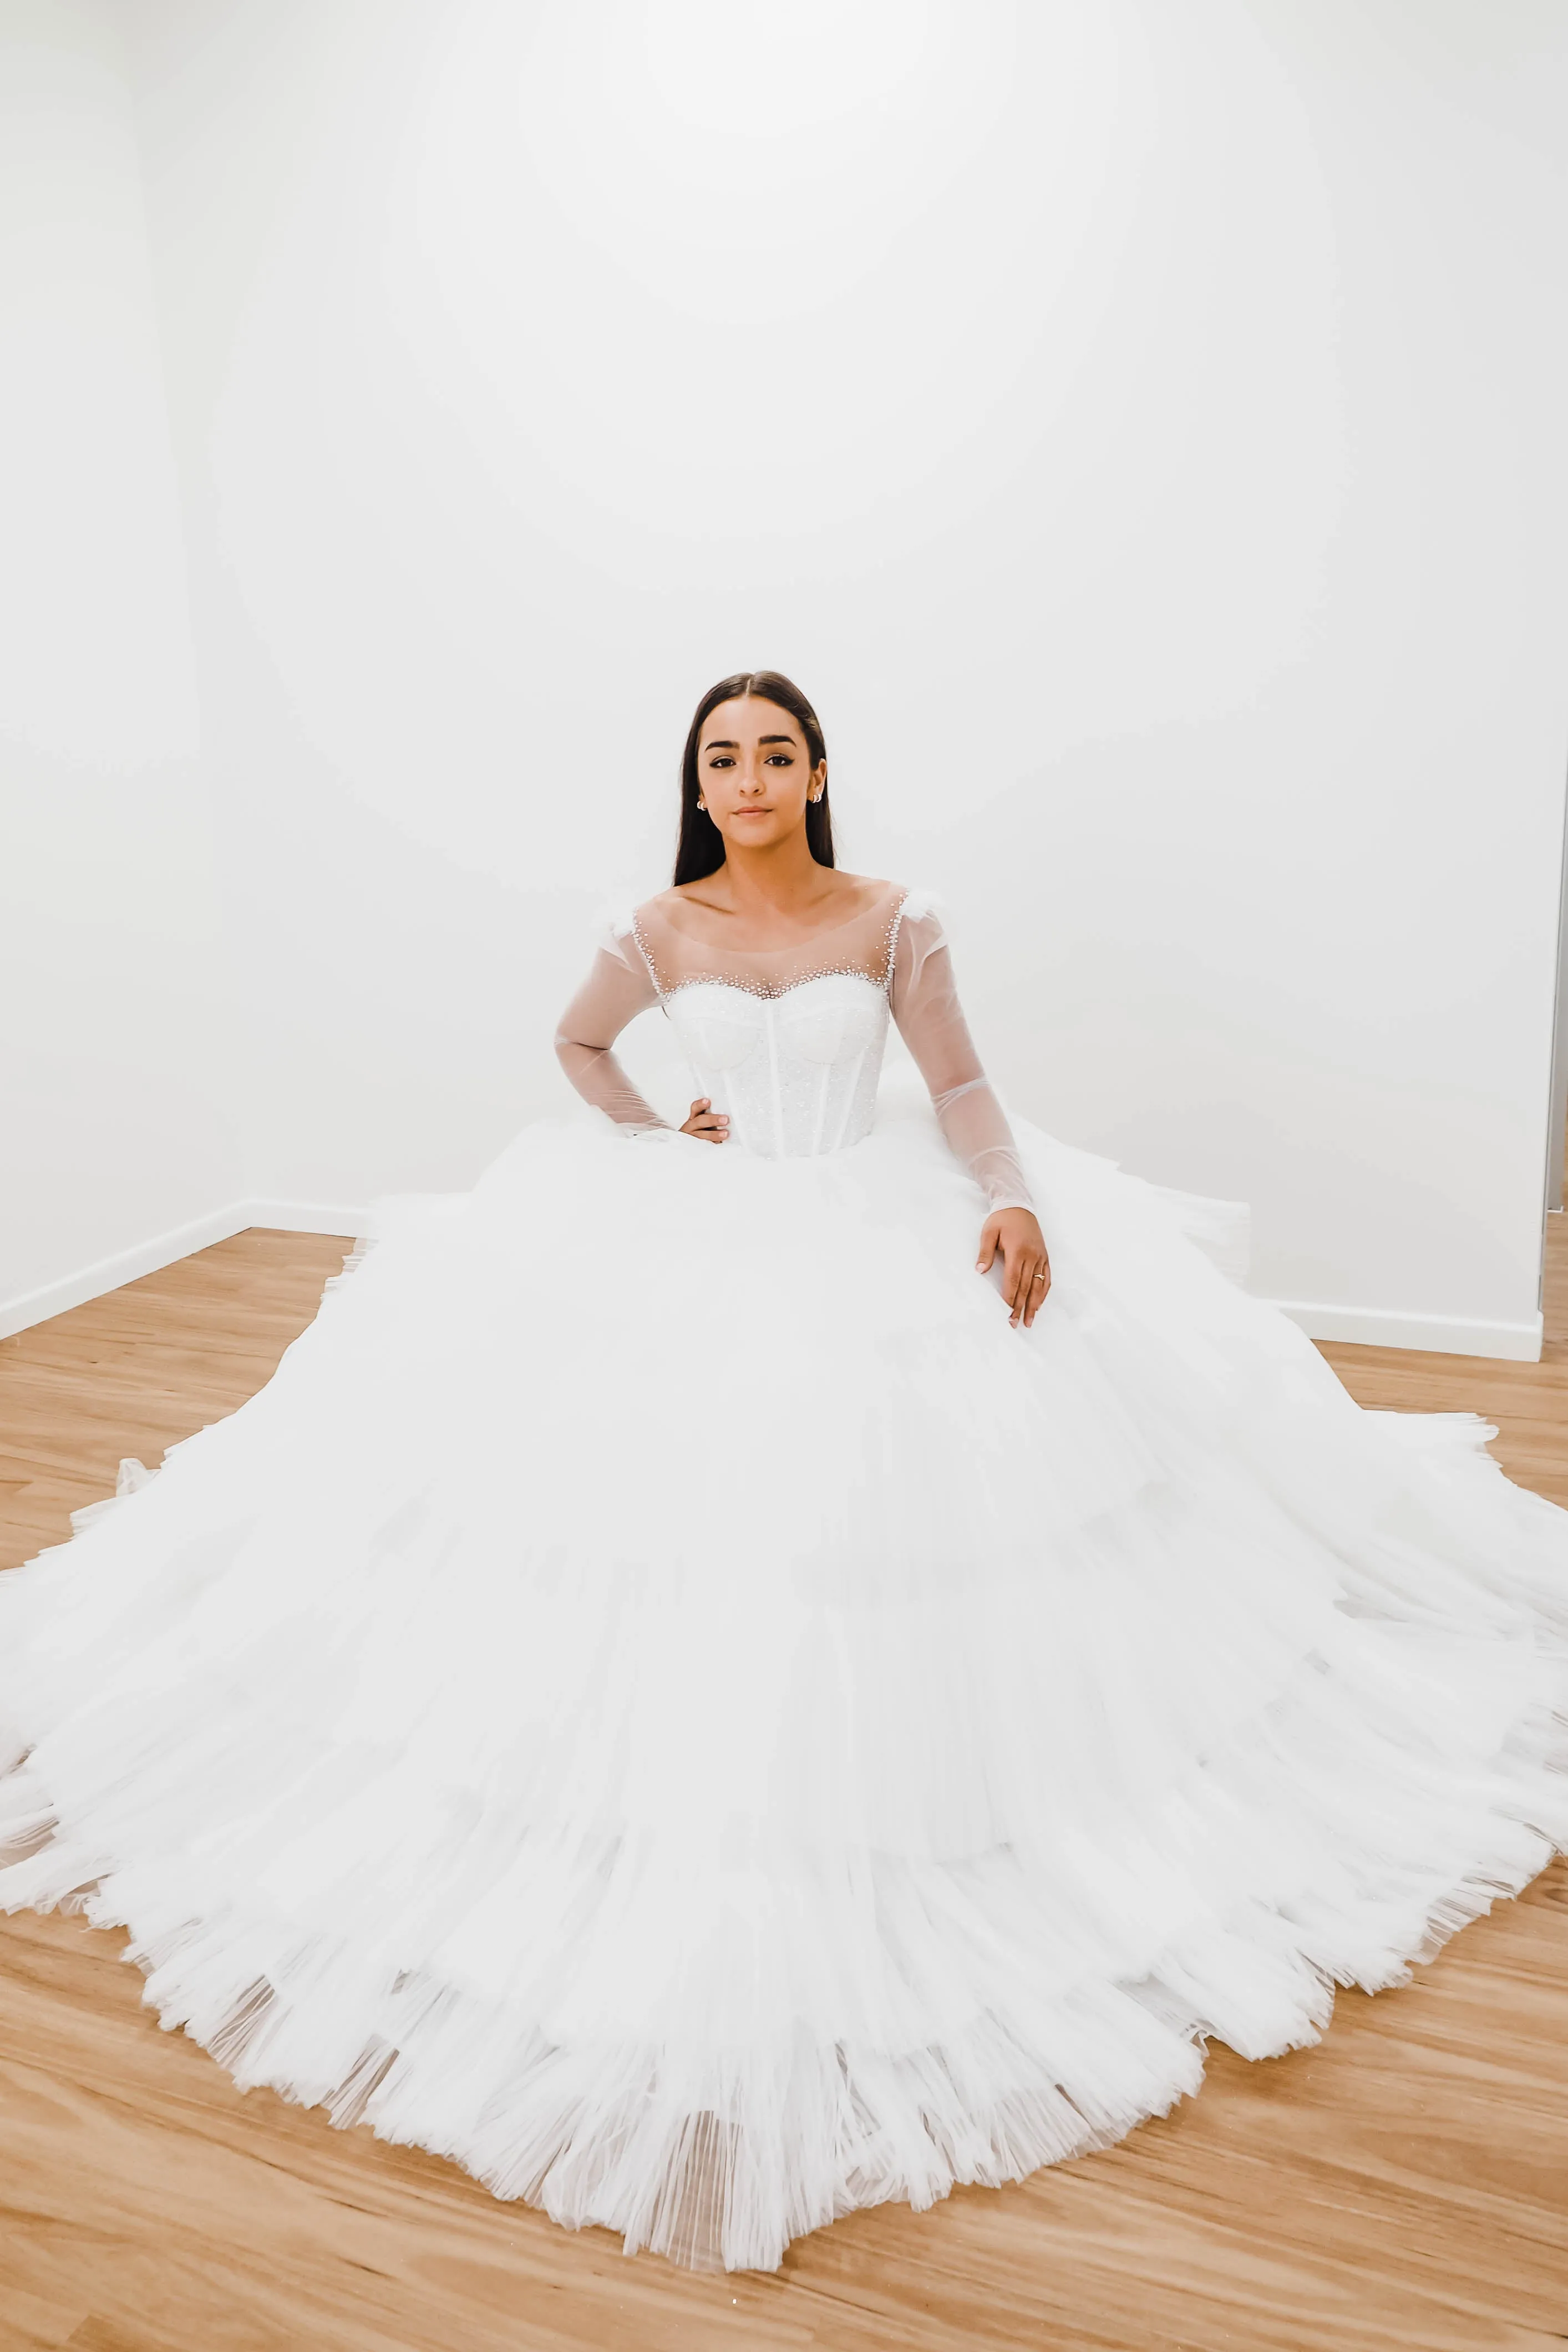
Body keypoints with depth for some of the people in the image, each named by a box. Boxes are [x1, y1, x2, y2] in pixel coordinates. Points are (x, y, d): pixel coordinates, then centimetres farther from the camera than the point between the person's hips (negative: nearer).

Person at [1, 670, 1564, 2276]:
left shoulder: (892, 923, -4)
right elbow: (578, 1043, 16)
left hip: (892, 1234, -1)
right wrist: (651, 1138, 2)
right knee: (693, 1475, -5)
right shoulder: (661, 933, -1)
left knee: (907, 1476, -6)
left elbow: (958, 1085, -2)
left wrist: (1012, 1203, -18)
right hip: (709, 1241, 1)